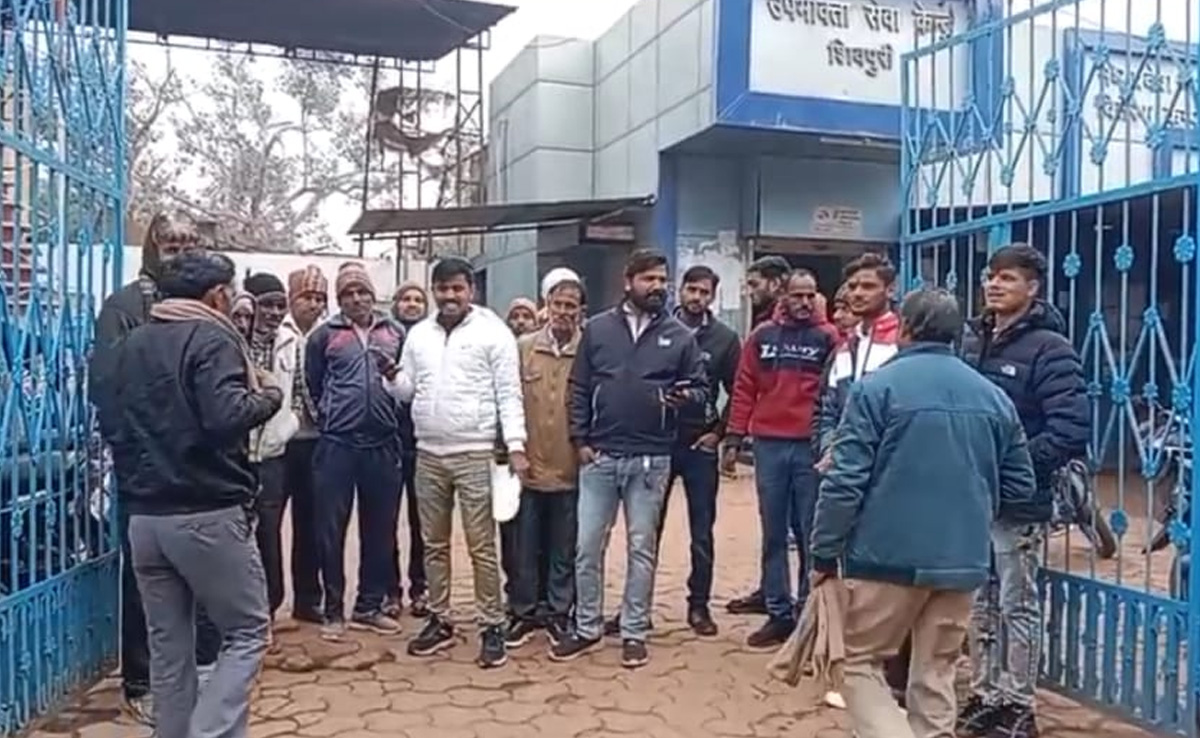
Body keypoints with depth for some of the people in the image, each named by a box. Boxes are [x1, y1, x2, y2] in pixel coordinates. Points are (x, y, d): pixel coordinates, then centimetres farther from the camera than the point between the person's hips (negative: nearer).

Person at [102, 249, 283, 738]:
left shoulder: (132, 344, 16)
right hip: (206, 513, -7)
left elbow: (114, 422, 23)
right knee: (247, 632, 4)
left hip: (144, 516, 7)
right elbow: (226, 417, -23)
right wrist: (269, 397, -6)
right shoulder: (211, 339, -8)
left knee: (168, 646, 14)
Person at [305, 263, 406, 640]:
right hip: (337, 444, -2)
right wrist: (330, 415, 10)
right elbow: (313, 385, 10)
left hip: (383, 443, 2)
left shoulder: (395, 332, 8)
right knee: (332, 530, 3)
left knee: (380, 529, 9)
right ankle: (333, 611, 16)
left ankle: (369, 606, 22)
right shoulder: (324, 335, 2)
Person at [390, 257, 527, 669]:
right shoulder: (418, 335, 11)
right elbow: (406, 391, 11)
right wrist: (392, 376, -11)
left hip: (475, 453, -5)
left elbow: (508, 393, -8)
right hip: (428, 454, 5)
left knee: (481, 545, -1)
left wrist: (515, 445, -16)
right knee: (434, 544, 13)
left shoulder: (493, 332, -5)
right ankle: (439, 621, 26)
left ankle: (492, 627, 10)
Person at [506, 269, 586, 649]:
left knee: (564, 550, 11)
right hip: (528, 467, 1)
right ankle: (524, 611, 25)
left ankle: (558, 612, 25)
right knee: (525, 547, 11)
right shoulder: (523, 347, 2)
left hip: (570, 470, -1)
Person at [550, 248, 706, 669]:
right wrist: (580, 440, -2)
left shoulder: (679, 337, 2)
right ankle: (587, 629, 21)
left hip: (651, 459, 0)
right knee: (588, 547, 5)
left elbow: (701, 387, 7)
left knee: (642, 548, 8)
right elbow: (579, 388, 5)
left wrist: (683, 397, -16)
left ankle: (634, 633, 20)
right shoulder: (597, 328, 3)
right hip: (599, 456, 1)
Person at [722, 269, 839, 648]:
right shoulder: (763, 336, 8)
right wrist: (734, 439, 3)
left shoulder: (827, 337, 2)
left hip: (811, 447, -2)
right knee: (773, 535, 9)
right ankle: (778, 613, 18)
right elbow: (744, 389, 8)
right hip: (769, 445, 2)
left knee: (811, 534, 5)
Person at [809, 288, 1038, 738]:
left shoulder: (877, 387, -8)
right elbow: (1020, 487, 13)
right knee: (936, 676, 16)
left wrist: (824, 553, -4)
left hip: (888, 555, -4)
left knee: (860, 663, 10)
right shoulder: (994, 396, 7)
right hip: (962, 560, 5)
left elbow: (845, 481, -12)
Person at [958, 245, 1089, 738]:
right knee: (981, 603, 15)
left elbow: (1072, 428, -20)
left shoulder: (1049, 348, -11)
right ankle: (984, 696, 28)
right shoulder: (971, 341, 8)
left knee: (1018, 606, 6)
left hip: (1018, 502, -6)